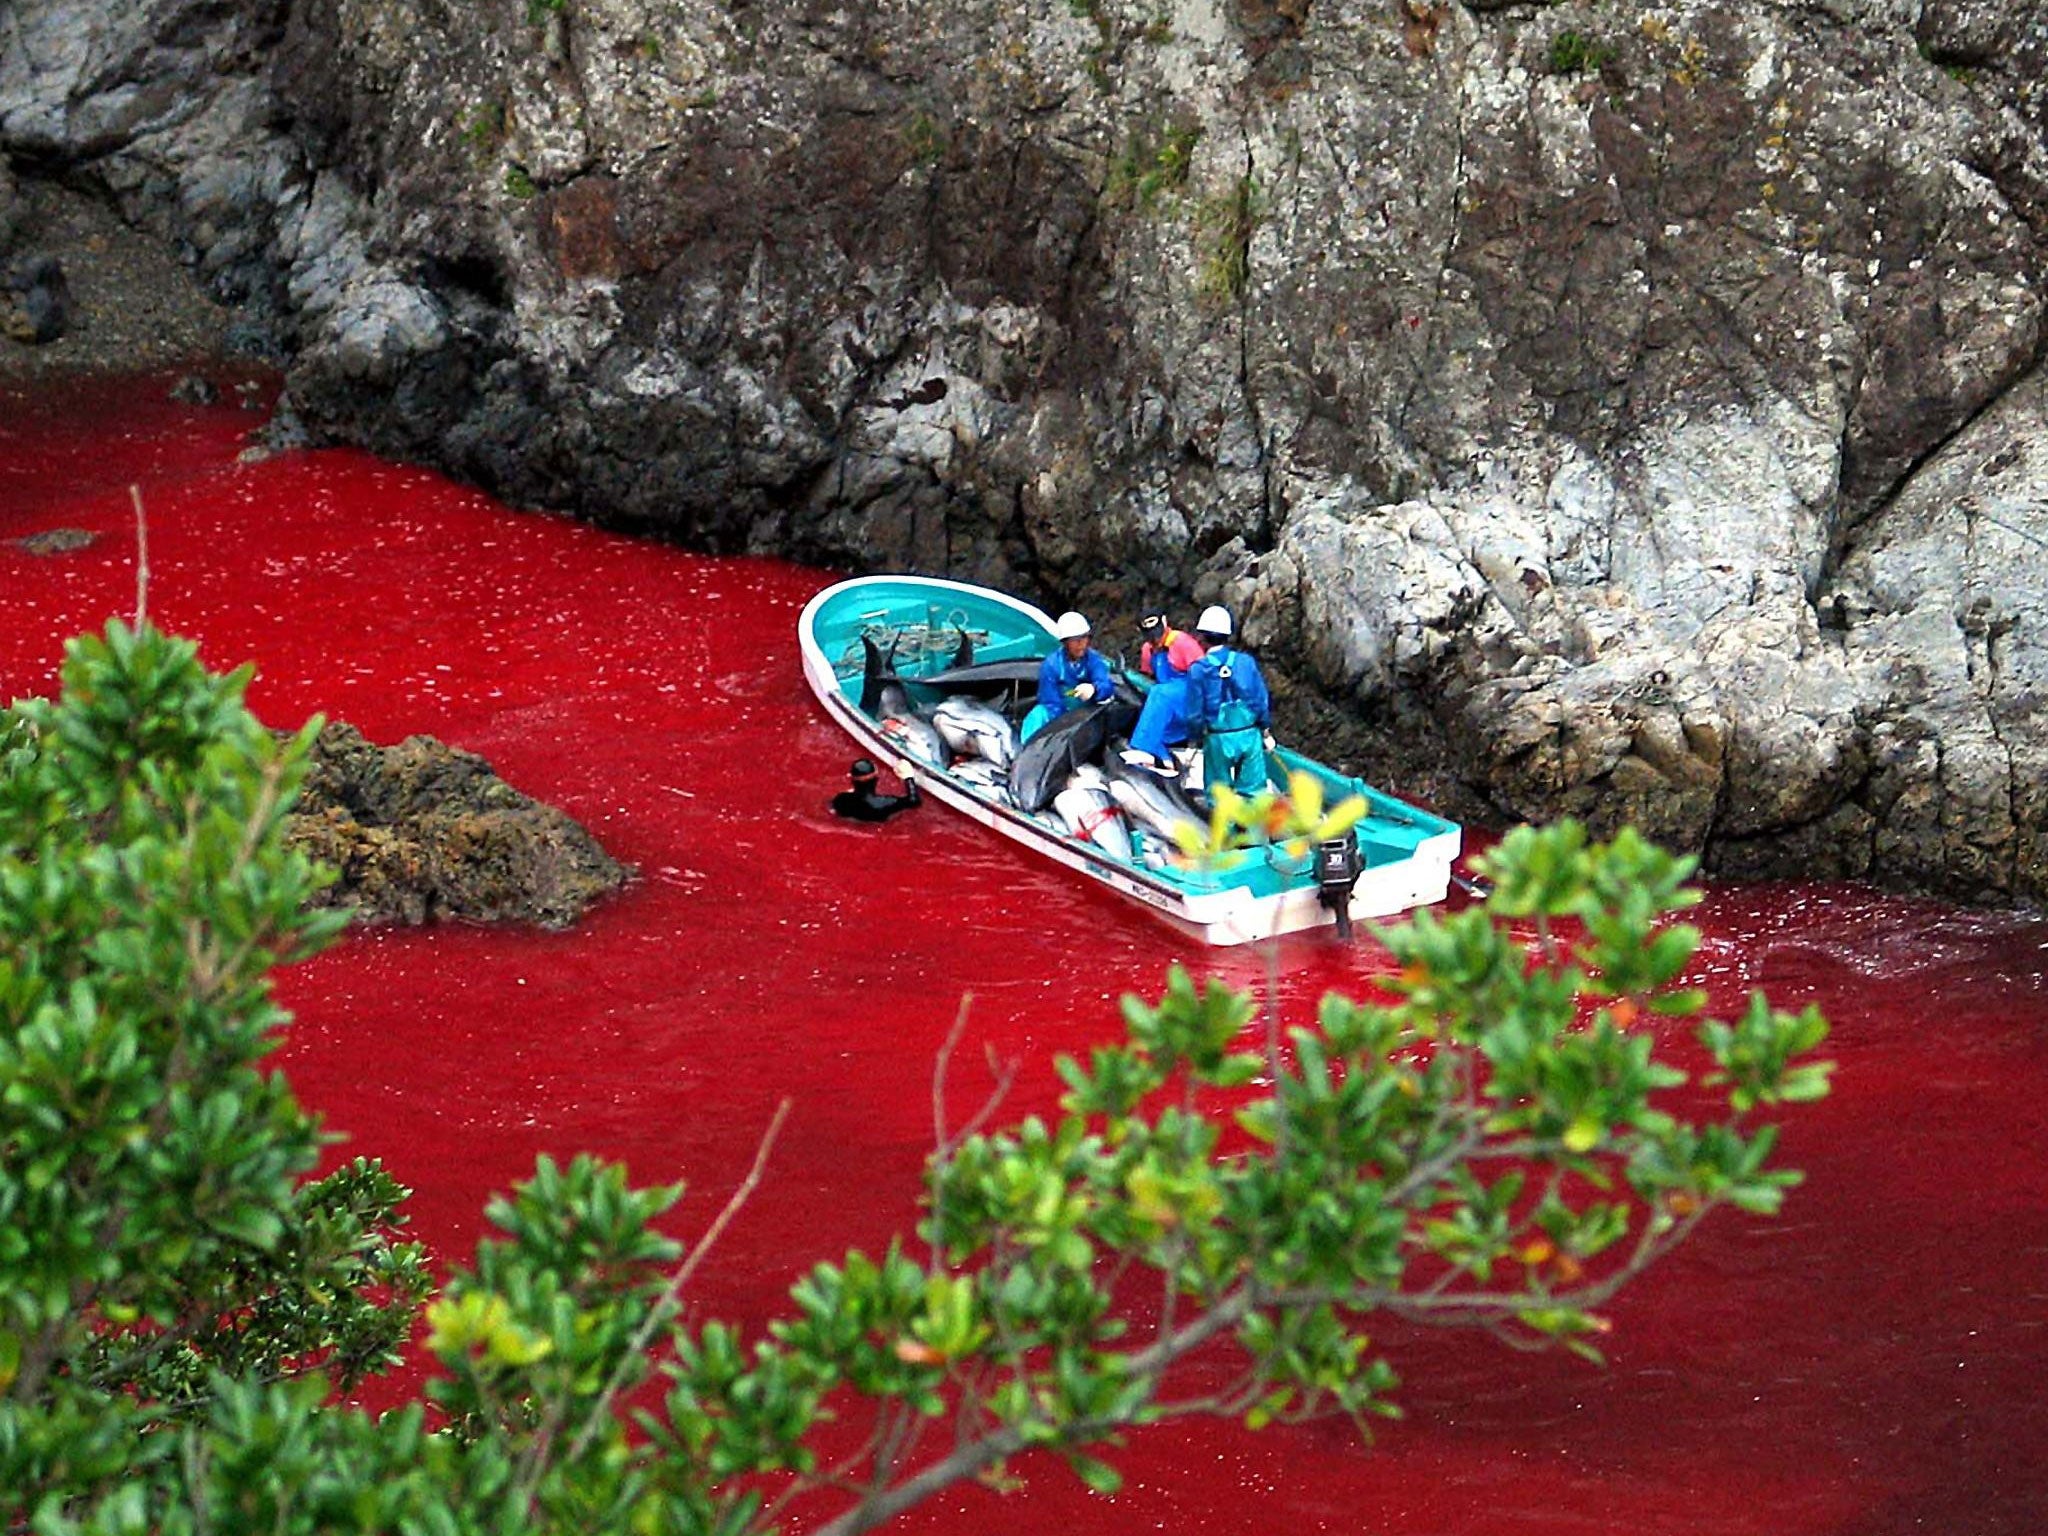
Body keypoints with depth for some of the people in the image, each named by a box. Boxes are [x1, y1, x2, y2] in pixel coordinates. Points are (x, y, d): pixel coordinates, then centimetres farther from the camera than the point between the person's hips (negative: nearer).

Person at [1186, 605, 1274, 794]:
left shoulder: (1198, 669, -10)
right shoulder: (1246, 662, -4)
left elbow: (1195, 712, -8)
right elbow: (1262, 700, 0)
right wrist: (1266, 731, 14)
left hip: (1218, 740, -2)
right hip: (1249, 735, 2)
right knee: (1253, 792, 9)